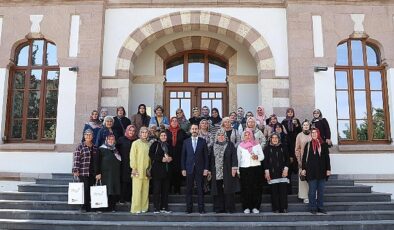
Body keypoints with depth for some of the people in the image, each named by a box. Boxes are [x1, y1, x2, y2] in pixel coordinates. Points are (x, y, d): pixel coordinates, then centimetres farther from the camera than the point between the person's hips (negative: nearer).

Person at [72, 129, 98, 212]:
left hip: (92, 172, 5)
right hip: (83, 172, -5)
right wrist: (75, 170, -14)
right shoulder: (80, 146, -2)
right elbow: (76, 159, -7)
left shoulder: (95, 147, 13)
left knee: (90, 189, 6)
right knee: (85, 189, -8)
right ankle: (84, 206, 3)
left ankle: (89, 207, 15)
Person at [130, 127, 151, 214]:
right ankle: (136, 209, 1)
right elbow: (132, 156, -3)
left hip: (146, 171, 4)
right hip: (138, 171, -4)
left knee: (145, 190, 5)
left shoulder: (149, 144, 12)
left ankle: (144, 208, 12)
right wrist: (133, 168, -9)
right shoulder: (135, 143, 0)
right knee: (137, 190, -4)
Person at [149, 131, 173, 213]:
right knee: (157, 189, -6)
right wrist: (161, 159, -14)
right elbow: (151, 155, -9)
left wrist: (170, 159, 5)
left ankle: (164, 207, 11)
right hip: (157, 169, -6)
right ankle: (156, 208, -1)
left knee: (165, 189, 5)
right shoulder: (155, 144, 0)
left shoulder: (168, 145, 19)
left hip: (166, 169, 6)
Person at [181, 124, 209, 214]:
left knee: (200, 189, 1)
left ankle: (201, 209, 7)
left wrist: (206, 168, -3)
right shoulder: (186, 141, 8)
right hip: (189, 169, 1)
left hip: (200, 169, -1)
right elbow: (183, 156, 7)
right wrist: (183, 169, 0)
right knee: (189, 190, 4)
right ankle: (189, 208, 12)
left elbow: (206, 156, 4)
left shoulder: (203, 141, 5)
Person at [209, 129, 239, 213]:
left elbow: (234, 156, -3)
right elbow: (211, 158, 14)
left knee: (228, 190, -2)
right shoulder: (213, 146, 13)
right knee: (218, 191, 2)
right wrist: (210, 170, 8)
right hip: (216, 172, 3)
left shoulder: (230, 145, 4)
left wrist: (234, 168, -12)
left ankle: (229, 208, 6)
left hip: (227, 171, -3)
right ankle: (219, 208, 9)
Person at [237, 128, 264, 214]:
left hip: (256, 168, 1)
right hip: (244, 169, 0)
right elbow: (238, 159, 12)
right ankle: (246, 207, 4)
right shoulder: (240, 146, 13)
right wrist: (238, 170, 5)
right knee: (246, 188, -3)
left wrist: (257, 157, -13)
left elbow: (262, 156, 9)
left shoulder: (257, 144, 13)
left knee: (256, 188, -2)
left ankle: (255, 207, 5)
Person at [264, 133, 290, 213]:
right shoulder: (267, 148, 5)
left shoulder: (283, 148, 10)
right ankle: (275, 208, 7)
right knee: (274, 191, -1)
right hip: (272, 173, -1)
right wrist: (266, 171, -5)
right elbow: (265, 160, 2)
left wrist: (286, 169, -3)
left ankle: (283, 208, 3)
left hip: (282, 172, 1)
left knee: (283, 190, -4)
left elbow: (287, 159, 9)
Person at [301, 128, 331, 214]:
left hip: (322, 171, 2)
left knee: (321, 191, 9)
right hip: (311, 171, -2)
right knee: (312, 191, 3)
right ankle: (313, 208, 10)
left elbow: (327, 158, 6)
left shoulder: (324, 145, 4)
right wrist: (303, 169, -4)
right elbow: (304, 157, 1)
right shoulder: (308, 145, 1)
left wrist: (328, 169, 2)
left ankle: (320, 207, 19)